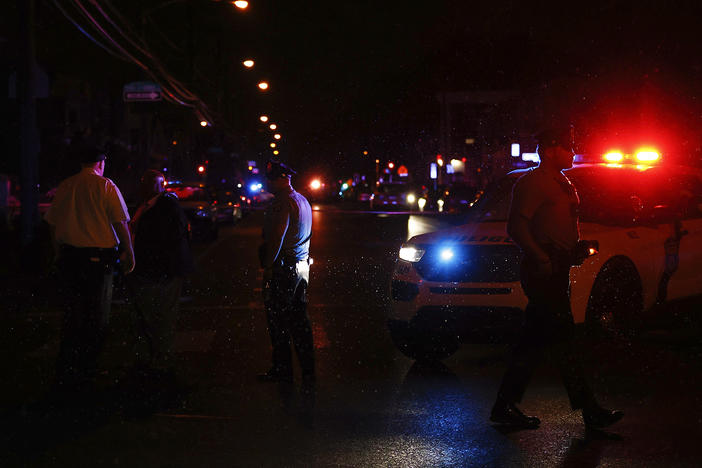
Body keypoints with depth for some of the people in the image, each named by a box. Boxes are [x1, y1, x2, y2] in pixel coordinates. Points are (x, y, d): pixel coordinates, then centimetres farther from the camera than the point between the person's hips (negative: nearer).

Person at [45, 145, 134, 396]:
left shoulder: (65, 187, 6)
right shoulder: (105, 186, -6)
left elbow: (53, 224, 11)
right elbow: (120, 223, -7)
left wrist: (60, 253, 20)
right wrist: (129, 253, 2)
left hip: (69, 257, 4)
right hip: (98, 258, -4)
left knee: (72, 317, 11)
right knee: (96, 319, 6)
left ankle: (64, 375, 11)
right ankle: (84, 375, 7)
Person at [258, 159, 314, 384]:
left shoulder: (283, 202, -16)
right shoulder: (302, 200, 15)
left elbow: (276, 238, -22)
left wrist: (268, 267, -17)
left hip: (283, 269, -10)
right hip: (302, 266, 10)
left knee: (278, 322, -2)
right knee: (299, 319, 12)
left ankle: (282, 370, 2)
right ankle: (307, 369, 15)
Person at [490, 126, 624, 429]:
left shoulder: (562, 184, 21)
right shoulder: (532, 182, -9)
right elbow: (517, 227, -17)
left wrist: (577, 249, 12)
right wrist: (542, 260, -22)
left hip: (556, 272, 10)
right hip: (543, 272, -10)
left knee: (535, 341, 9)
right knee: (560, 338, -8)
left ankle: (505, 407, 14)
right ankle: (589, 409, -7)